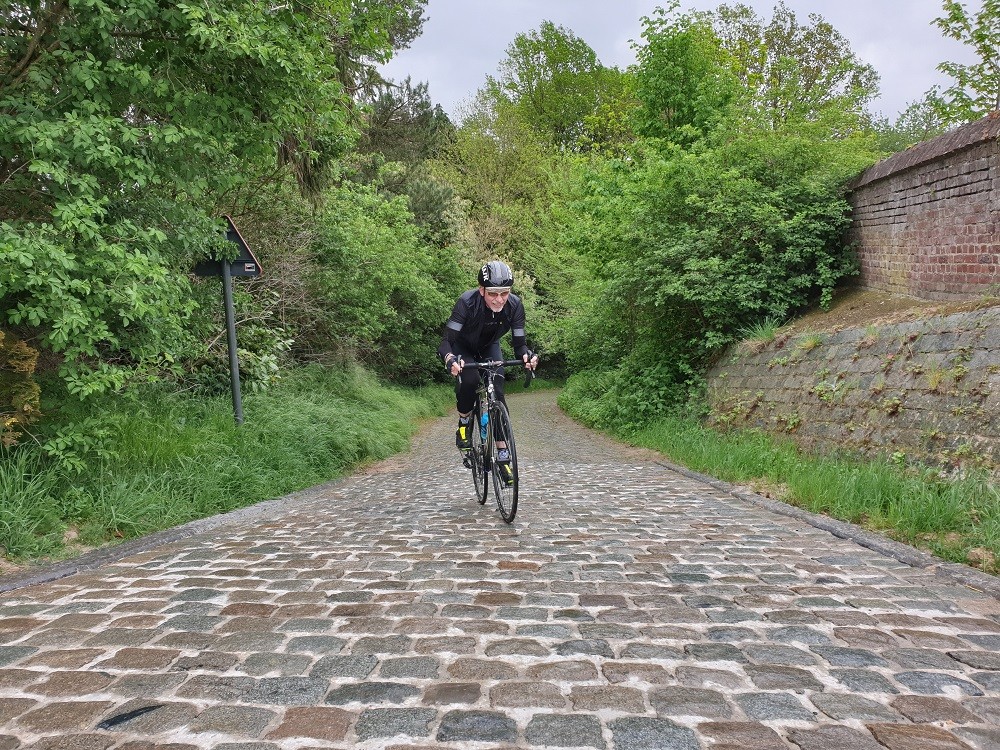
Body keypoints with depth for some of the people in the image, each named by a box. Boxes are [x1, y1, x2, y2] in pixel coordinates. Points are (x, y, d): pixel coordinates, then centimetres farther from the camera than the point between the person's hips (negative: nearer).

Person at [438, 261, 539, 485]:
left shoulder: (514, 305, -28)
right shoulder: (467, 302, -36)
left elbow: (519, 343, -24)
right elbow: (446, 341, -37)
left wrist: (527, 355, -47)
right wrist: (450, 359, -58)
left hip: (489, 347, 3)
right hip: (463, 347, -2)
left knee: (497, 393, -14)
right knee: (470, 379, -31)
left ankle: (503, 455, -7)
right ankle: (463, 424, -3)